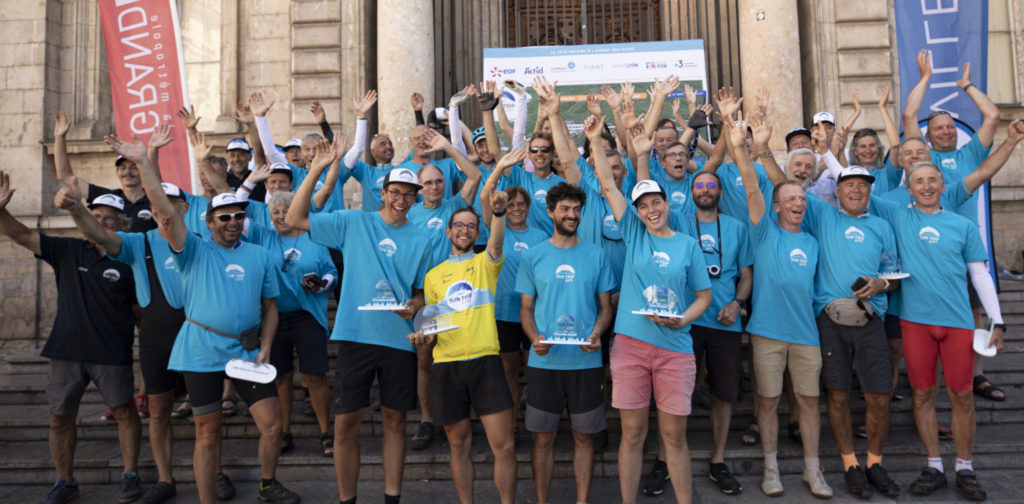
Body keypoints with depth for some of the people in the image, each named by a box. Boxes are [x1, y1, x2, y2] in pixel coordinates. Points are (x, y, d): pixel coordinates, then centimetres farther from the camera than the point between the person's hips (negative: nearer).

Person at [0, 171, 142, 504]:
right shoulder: (68, 251, 3)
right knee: (60, 417, 11)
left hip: (112, 353, -3)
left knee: (124, 412, 7)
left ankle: (130, 474, 23)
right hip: (66, 350, 4)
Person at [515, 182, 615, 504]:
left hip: (586, 360, 0)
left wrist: (596, 334, -12)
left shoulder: (596, 255, 6)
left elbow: (606, 306, 8)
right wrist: (535, 338, -12)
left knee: (583, 435, 7)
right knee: (543, 436, 6)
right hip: (543, 361, 0)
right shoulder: (533, 257, 5)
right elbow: (526, 308, 7)